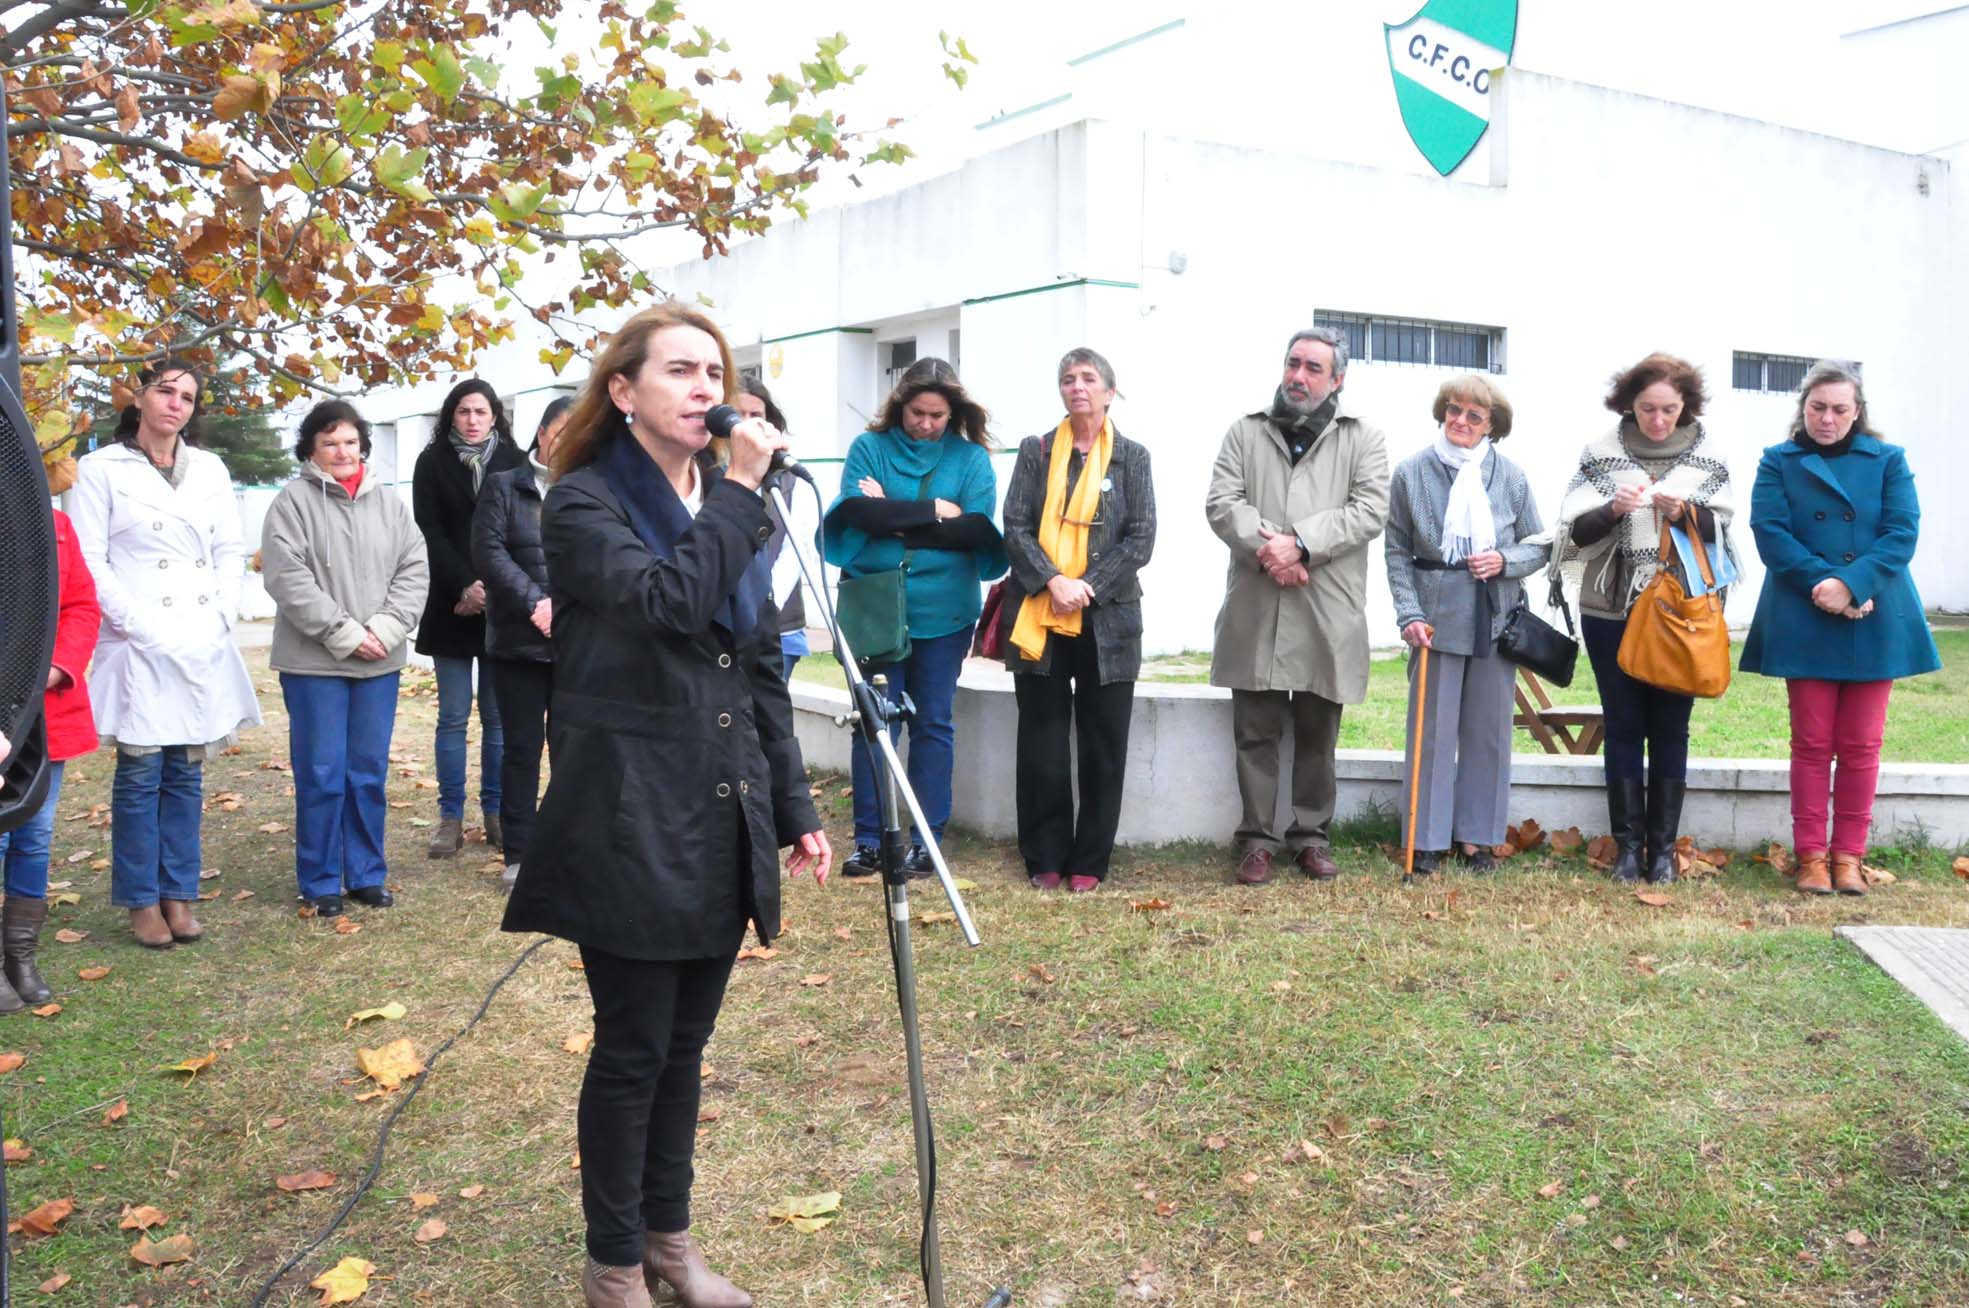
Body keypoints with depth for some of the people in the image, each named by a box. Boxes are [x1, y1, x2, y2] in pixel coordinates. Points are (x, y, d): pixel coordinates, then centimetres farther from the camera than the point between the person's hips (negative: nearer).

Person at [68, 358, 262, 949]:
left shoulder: (209, 468, 11)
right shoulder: (101, 469, -1)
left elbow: (231, 551, 12)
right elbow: (88, 560, -6)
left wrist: (221, 618, -1)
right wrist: (140, 626, -14)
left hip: (204, 648, 4)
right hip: (137, 647, -4)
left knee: (186, 772, 8)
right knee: (140, 773, 0)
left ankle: (178, 895, 15)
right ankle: (142, 902, 9)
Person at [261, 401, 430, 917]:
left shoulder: (389, 501, 10)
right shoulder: (293, 501, -3)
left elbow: (414, 570, 5)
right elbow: (287, 577, -11)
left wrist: (385, 629, -9)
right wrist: (344, 634, -15)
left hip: (380, 661, 4)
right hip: (313, 662, -4)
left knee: (370, 772, 10)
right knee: (321, 774, 0)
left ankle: (367, 874, 21)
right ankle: (320, 882, 12)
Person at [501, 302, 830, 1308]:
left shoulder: (735, 510, 12)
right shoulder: (584, 503, -6)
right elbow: (663, 600, -26)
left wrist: (795, 807, 12)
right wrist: (740, 493, -19)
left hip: (723, 815, 6)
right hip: (630, 817, -6)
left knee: (685, 1044, 15)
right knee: (632, 1049, 3)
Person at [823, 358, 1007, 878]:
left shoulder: (972, 458, 3)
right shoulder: (869, 447, 2)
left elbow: (977, 528, -10)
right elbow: (857, 510, -14)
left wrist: (896, 520, -12)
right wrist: (933, 513, -12)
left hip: (943, 612, 0)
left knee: (933, 723, 6)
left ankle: (928, 840, 13)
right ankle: (869, 839, 10)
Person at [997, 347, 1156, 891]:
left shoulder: (1131, 457, 7)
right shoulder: (1036, 452, 9)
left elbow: (1141, 538, -1)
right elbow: (1016, 526, 0)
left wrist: (1086, 588, -11)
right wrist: (1053, 582, -14)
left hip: (1108, 618, 0)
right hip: (1038, 616, 1)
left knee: (1104, 743, 3)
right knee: (1042, 740, 5)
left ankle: (1089, 862, 13)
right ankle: (1045, 860, 14)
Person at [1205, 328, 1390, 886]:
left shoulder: (1363, 437, 7)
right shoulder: (1247, 431, 11)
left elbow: (1370, 510, -5)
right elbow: (1222, 502, 0)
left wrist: (1301, 544, -16)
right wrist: (1266, 545, -16)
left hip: (1328, 613, -1)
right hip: (1256, 609, 1)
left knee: (1317, 735, 9)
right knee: (1256, 732, 4)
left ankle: (1311, 836, 21)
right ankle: (1257, 839, 13)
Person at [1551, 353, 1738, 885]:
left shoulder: (1707, 458, 4)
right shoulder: (1602, 453, 1)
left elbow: (1721, 532, 3)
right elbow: (1576, 531, -1)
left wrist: (1685, 514, -16)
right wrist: (1614, 509, -19)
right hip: (1612, 611, 0)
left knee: (1670, 729, 4)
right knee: (1624, 727, 3)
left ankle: (1663, 847, 12)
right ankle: (1628, 845, 10)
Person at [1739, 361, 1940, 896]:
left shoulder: (1888, 461, 7)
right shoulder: (1778, 463, 5)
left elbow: (1903, 532, -4)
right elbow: (1771, 532, -6)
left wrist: (1852, 584, -18)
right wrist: (1822, 583, -19)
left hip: (1875, 624, 1)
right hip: (1804, 624, -1)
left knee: (1860, 747, 5)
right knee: (1812, 744, 3)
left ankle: (1848, 855, 14)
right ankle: (1811, 856, 10)